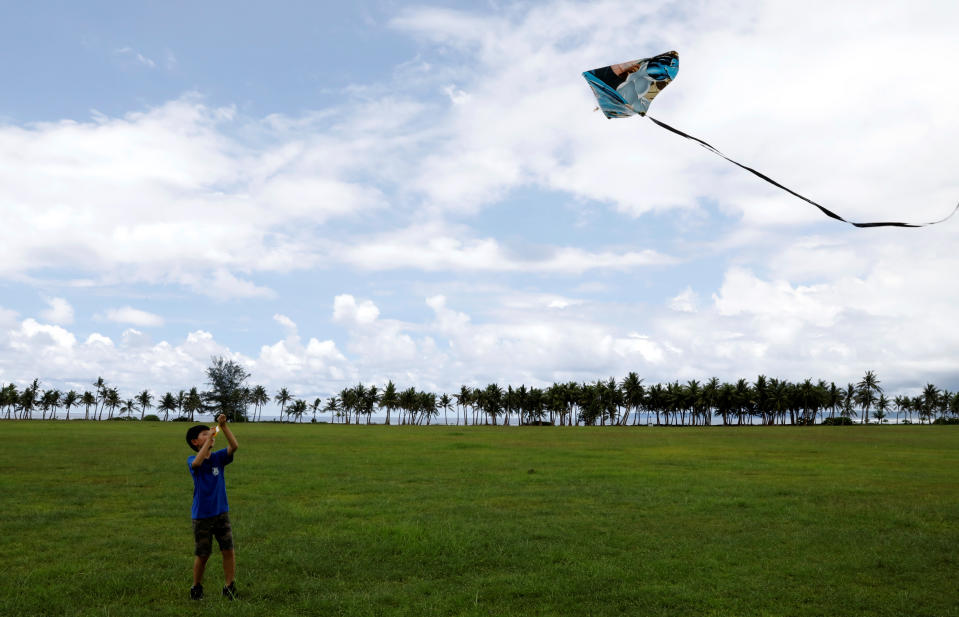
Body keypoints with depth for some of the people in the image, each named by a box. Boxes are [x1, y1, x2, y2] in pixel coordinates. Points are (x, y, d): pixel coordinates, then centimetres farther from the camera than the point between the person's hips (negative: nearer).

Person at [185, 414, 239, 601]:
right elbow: (197, 463, -33)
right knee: (202, 555, 8)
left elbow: (234, 446, -17)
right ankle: (196, 587, 28)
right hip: (202, 516, -3)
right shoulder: (192, 461, -8)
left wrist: (224, 426, -24)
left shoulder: (218, 457, 1)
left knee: (229, 551, -1)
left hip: (222, 513, 3)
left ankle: (229, 587, 11)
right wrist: (209, 439, -31)